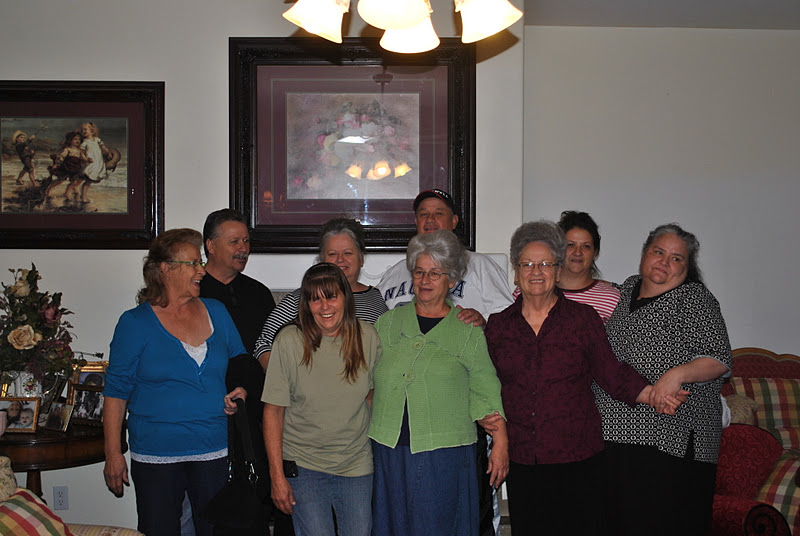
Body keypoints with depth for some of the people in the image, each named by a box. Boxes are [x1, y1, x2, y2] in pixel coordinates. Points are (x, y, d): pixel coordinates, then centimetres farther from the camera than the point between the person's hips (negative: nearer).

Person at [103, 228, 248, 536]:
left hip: (214, 451, 3)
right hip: (156, 455, -3)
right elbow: (116, 391, -2)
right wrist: (113, 454, -6)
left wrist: (241, 390, -2)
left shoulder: (216, 312, 7)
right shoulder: (135, 323, -4)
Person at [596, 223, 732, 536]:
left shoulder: (694, 298, -5)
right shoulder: (628, 289, 13)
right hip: (618, 429, 6)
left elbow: (719, 359, -12)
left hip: (671, 438, -6)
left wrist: (678, 374, -26)